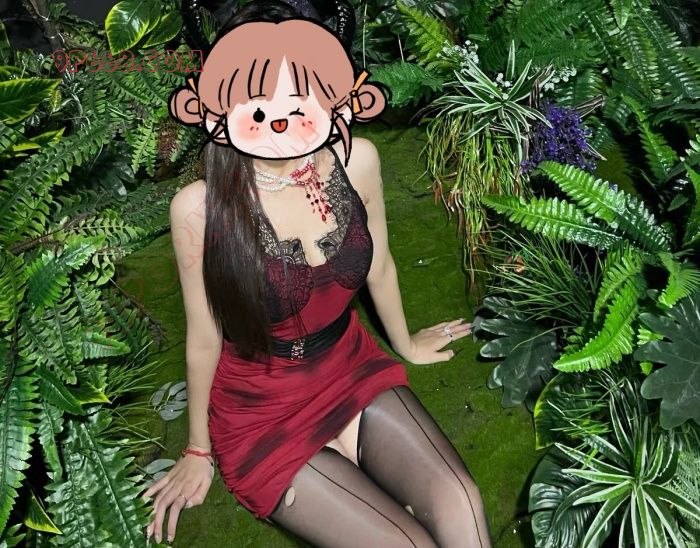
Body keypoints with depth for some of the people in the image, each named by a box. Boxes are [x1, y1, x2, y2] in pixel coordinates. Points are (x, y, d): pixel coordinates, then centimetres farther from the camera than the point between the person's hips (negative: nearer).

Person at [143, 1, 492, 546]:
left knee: (459, 502, -17)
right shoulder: (201, 205, -23)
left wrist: (405, 342, 20)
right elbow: (204, 337, -10)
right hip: (261, 410, -3)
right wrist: (198, 450, 5)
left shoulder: (356, 160, -14)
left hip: (352, 370, 4)